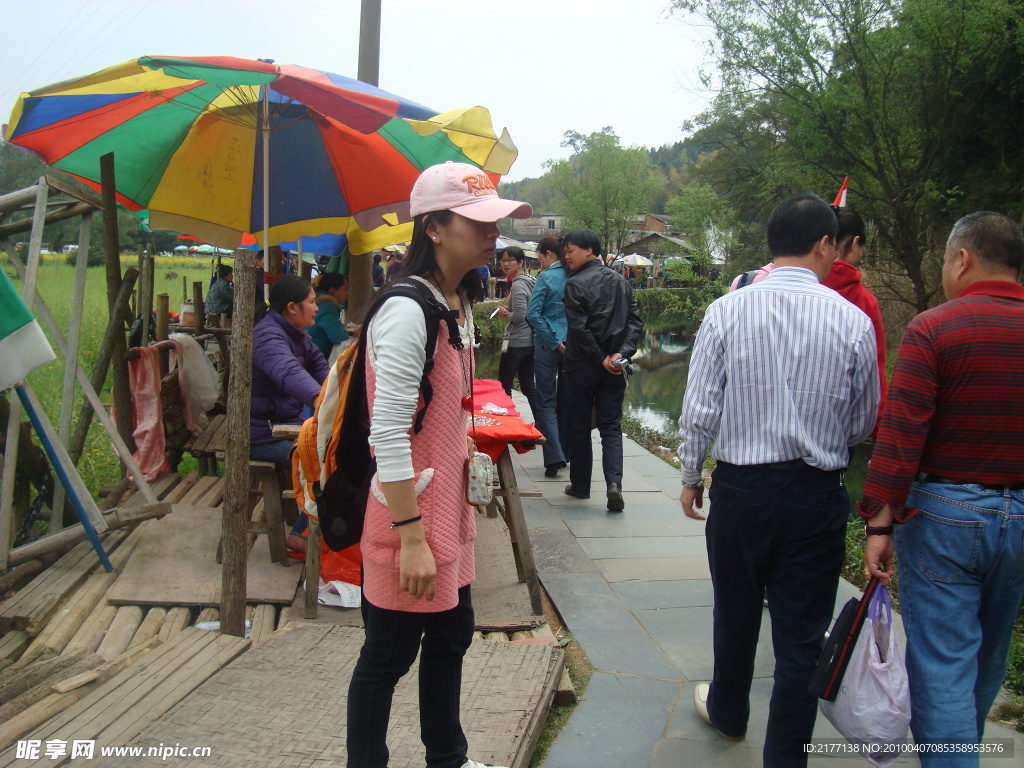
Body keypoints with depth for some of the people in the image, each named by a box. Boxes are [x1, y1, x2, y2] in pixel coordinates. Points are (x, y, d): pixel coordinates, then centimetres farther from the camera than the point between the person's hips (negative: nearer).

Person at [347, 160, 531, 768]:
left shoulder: (460, 304, 9)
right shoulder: (408, 311, -21)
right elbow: (388, 433, -24)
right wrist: (411, 537, -24)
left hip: (449, 510, 9)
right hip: (410, 514, -9)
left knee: (452, 637, 21)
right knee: (388, 657, 7)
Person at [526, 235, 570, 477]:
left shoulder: (546, 278, -9)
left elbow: (533, 315, -17)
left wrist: (554, 342, -14)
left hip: (548, 346, -5)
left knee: (547, 403, -1)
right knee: (566, 402, 13)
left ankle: (554, 457, -11)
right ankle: (565, 454, 21)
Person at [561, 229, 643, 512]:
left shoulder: (575, 284, -10)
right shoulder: (620, 281, 7)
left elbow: (579, 329, -16)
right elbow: (635, 321, 1)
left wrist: (600, 358, -9)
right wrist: (622, 353, -7)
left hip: (582, 366, -4)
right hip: (614, 369, 4)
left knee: (579, 427, 10)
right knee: (611, 427, 5)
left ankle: (581, 485, 19)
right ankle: (614, 482, -13)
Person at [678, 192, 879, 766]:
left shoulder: (727, 311, -9)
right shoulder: (853, 322, -9)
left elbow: (700, 410, -6)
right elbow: (863, 424, 2)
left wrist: (691, 476, 9)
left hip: (740, 488, 1)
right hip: (818, 495, -1)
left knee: (736, 613, 22)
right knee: (803, 633, 9)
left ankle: (728, 713, 45)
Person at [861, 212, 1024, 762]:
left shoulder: (932, 329, -13)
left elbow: (901, 433, -17)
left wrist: (880, 523, -12)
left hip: (944, 514, -5)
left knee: (942, 664, 2)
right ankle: (965, 744, 44)